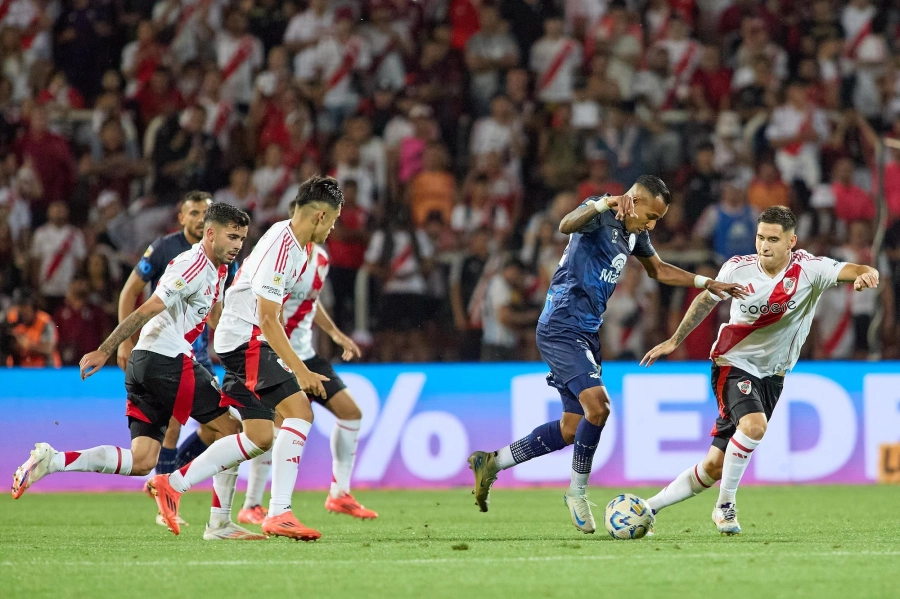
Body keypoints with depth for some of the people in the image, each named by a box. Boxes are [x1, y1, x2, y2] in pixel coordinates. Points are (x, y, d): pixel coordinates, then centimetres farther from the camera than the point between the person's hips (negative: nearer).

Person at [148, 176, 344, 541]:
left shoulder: (296, 244, 11)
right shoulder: (280, 248, -21)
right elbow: (267, 319, -24)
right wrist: (300, 370, -26)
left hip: (251, 344, 10)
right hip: (246, 338, -10)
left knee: (261, 437, 9)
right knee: (299, 412, -20)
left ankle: (172, 484, 17)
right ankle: (279, 513, -23)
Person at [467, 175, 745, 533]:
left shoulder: (635, 234, 14)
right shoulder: (602, 217, -13)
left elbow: (658, 270, 31)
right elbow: (567, 225, -36)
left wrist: (706, 283, 24)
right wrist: (604, 204, -51)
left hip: (586, 334, 10)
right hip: (562, 327, -10)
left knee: (573, 428, 9)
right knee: (597, 405, -23)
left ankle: (491, 463, 20)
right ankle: (578, 492, -6)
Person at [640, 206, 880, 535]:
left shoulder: (808, 269, -13)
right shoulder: (737, 269, -9)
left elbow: (852, 271, -25)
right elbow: (706, 300, 9)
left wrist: (865, 274, -49)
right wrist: (675, 340, 17)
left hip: (771, 376, 2)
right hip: (733, 364, -2)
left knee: (714, 467, 2)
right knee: (754, 425, -32)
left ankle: (648, 507, 17)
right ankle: (725, 505, -14)